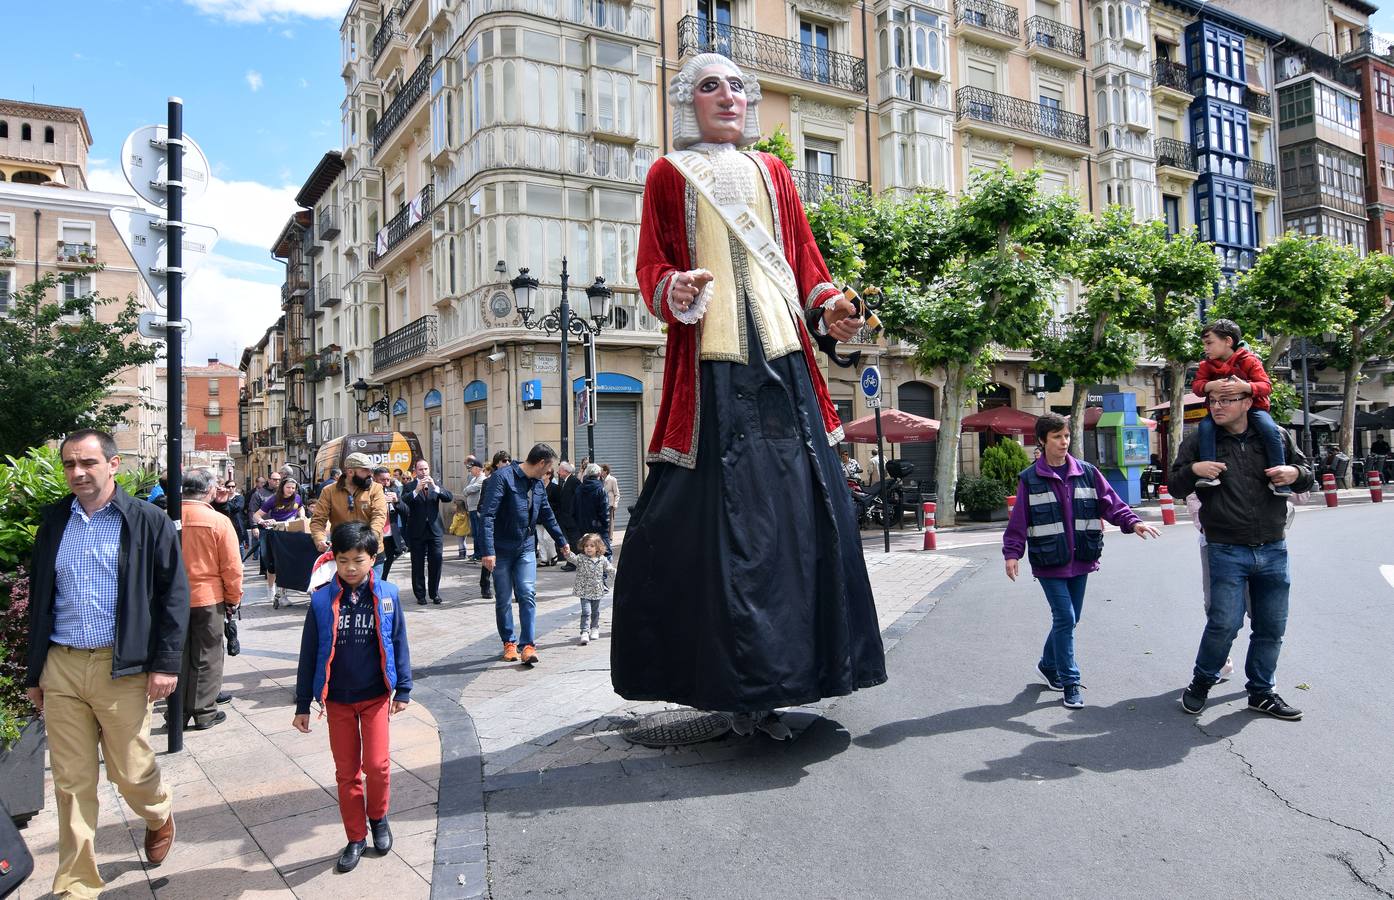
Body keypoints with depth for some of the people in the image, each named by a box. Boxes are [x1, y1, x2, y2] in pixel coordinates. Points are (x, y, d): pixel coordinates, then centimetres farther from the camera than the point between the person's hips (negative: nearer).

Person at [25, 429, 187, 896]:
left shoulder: (148, 521, -3)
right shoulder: (52, 521, 9)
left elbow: (174, 595, -5)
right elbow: (38, 600, 15)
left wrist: (166, 662, -11)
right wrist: (34, 672, 13)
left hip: (122, 667, -3)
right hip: (60, 668, 4)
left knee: (131, 773, 6)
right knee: (71, 783, 8)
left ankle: (160, 814, 38)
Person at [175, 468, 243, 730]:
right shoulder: (219, 521, -14)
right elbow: (232, 566, -11)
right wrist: (233, 598, 2)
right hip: (207, 598, -3)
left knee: (177, 654, 15)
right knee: (206, 657, 9)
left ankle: (178, 711, 23)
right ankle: (205, 712, 15)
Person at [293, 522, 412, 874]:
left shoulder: (387, 595, -8)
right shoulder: (321, 601, -7)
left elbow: (398, 643, 0)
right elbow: (309, 653, -1)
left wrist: (403, 690, 3)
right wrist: (302, 705, 2)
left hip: (375, 696, -1)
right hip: (337, 700, 1)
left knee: (376, 764, -4)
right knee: (346, 772, 9)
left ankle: (378, 817, 25)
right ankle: (356, 838, 24)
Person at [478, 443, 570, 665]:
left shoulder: (537, 484, 8)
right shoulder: (503, 477, -15)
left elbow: (547, 515, 22)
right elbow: (487, 515, -21)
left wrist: (561, 541, 29)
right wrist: (488, 551, -27)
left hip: (526, 548, 5)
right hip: (502, 549, -5)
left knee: (528, 595, -7)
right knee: (503, 599, 6)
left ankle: (527, 644, -4)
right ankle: (509, 643, 20)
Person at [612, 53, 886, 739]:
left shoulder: (771, 172, 23)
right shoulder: (669, 175, 13)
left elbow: (804, 257, 18)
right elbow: (652, 264, 4)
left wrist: (828, 305, -2)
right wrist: (676, 292, -18)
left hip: (782, 356, 4)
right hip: (710, 361, -3)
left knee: (797, 502, -2)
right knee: (721, 511, -7)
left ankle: (774, 673, 9)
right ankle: (738, 680, 3)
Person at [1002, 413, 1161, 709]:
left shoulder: (1087, 473, 4)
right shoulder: (1030, 479, -5)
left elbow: (1110, 502, 1)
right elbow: (1018, 521, -6)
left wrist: (1133, 521, -16)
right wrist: (1012, 553, -14)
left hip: (1080, 561, 4)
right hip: (1049, 563, -4)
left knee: (1070, 618, 13)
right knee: (1065, 618, -7)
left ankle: (1048, 665, 36)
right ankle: (1069, 683, 6)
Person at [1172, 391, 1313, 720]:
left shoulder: (1276, 436, 5)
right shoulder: (1198, 440, 0)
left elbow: (1306, 475, 16)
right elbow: (1175, 486, 4)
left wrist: (1295, 474, -8)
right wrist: (1193, 469, -17)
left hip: (1273, 550, 3)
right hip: (1226, 552, -3)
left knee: (1271, 628, 11)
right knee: (1225, 623, -9)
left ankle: (1261, 692, 29)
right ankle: (1200, 684, 14)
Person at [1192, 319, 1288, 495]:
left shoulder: (1248, 360, -8)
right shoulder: (1207, 364, 4)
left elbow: (1266, 385, -13)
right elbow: (1196, 385, -3)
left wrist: (1246, 387, -33)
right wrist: (1210, 385, -26)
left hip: (1251, 406, -3)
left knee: (1270, 429, -27)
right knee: (1204, 426, -27)